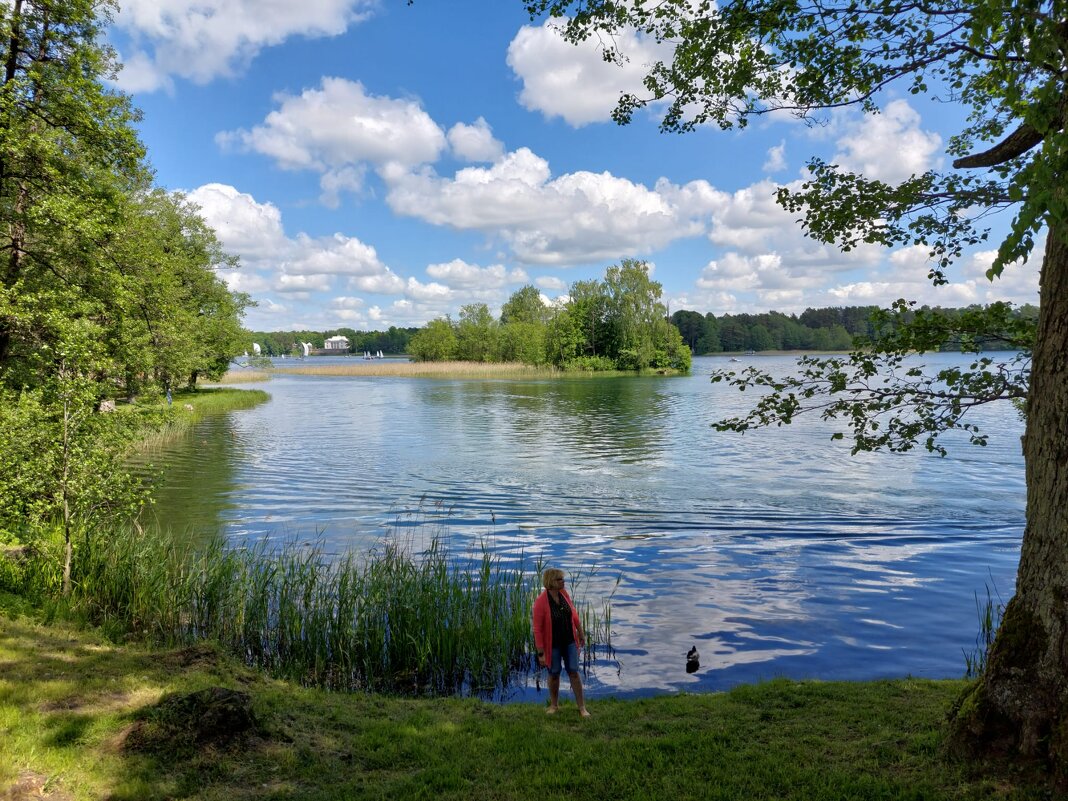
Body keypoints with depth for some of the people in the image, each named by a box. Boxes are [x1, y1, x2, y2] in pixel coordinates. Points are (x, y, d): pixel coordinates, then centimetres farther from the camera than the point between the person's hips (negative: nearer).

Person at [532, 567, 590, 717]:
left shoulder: (564, 593, -11)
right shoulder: (540, 602, -27)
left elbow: (573, 613, 5)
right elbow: (537, 629, -22)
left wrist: (581, 633, 13)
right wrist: (540, 653, -19)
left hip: (569, 640, 3)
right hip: (552, 643, -3)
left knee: (573, 672, 3)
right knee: (554, 674, 12)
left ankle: (582, 707, 14)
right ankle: (554, 705, 34)